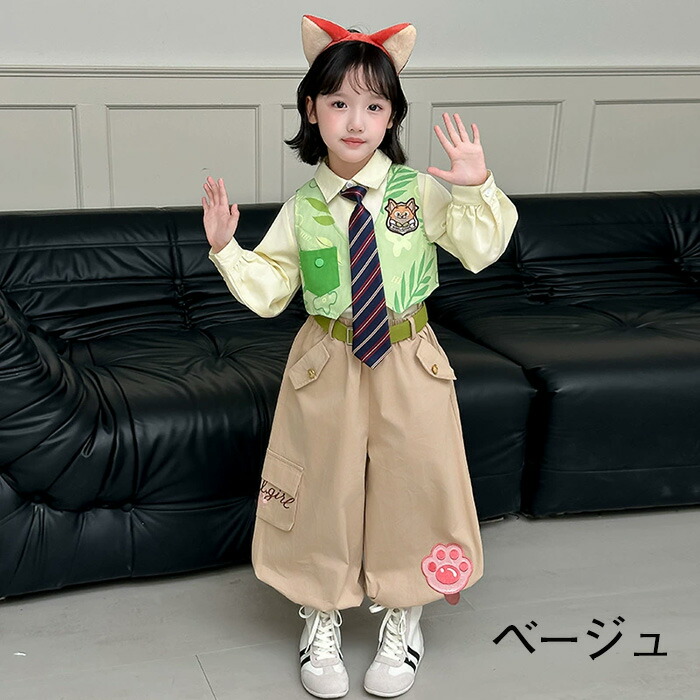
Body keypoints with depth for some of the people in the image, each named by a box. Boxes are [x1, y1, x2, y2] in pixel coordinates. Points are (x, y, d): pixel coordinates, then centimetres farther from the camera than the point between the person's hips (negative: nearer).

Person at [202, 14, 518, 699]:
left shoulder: (418, 189, -4)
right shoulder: (301, 207, -2)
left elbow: (480, 251, -7)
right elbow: (267, 291, 2)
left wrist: (475, 189, -21)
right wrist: (225, 249, -12)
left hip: (408, 362, 0)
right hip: (326, 365, 0)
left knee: (411, 483, 9)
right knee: (325, 486, 10)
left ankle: (402, 619, 34)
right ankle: (321, 617, 34)